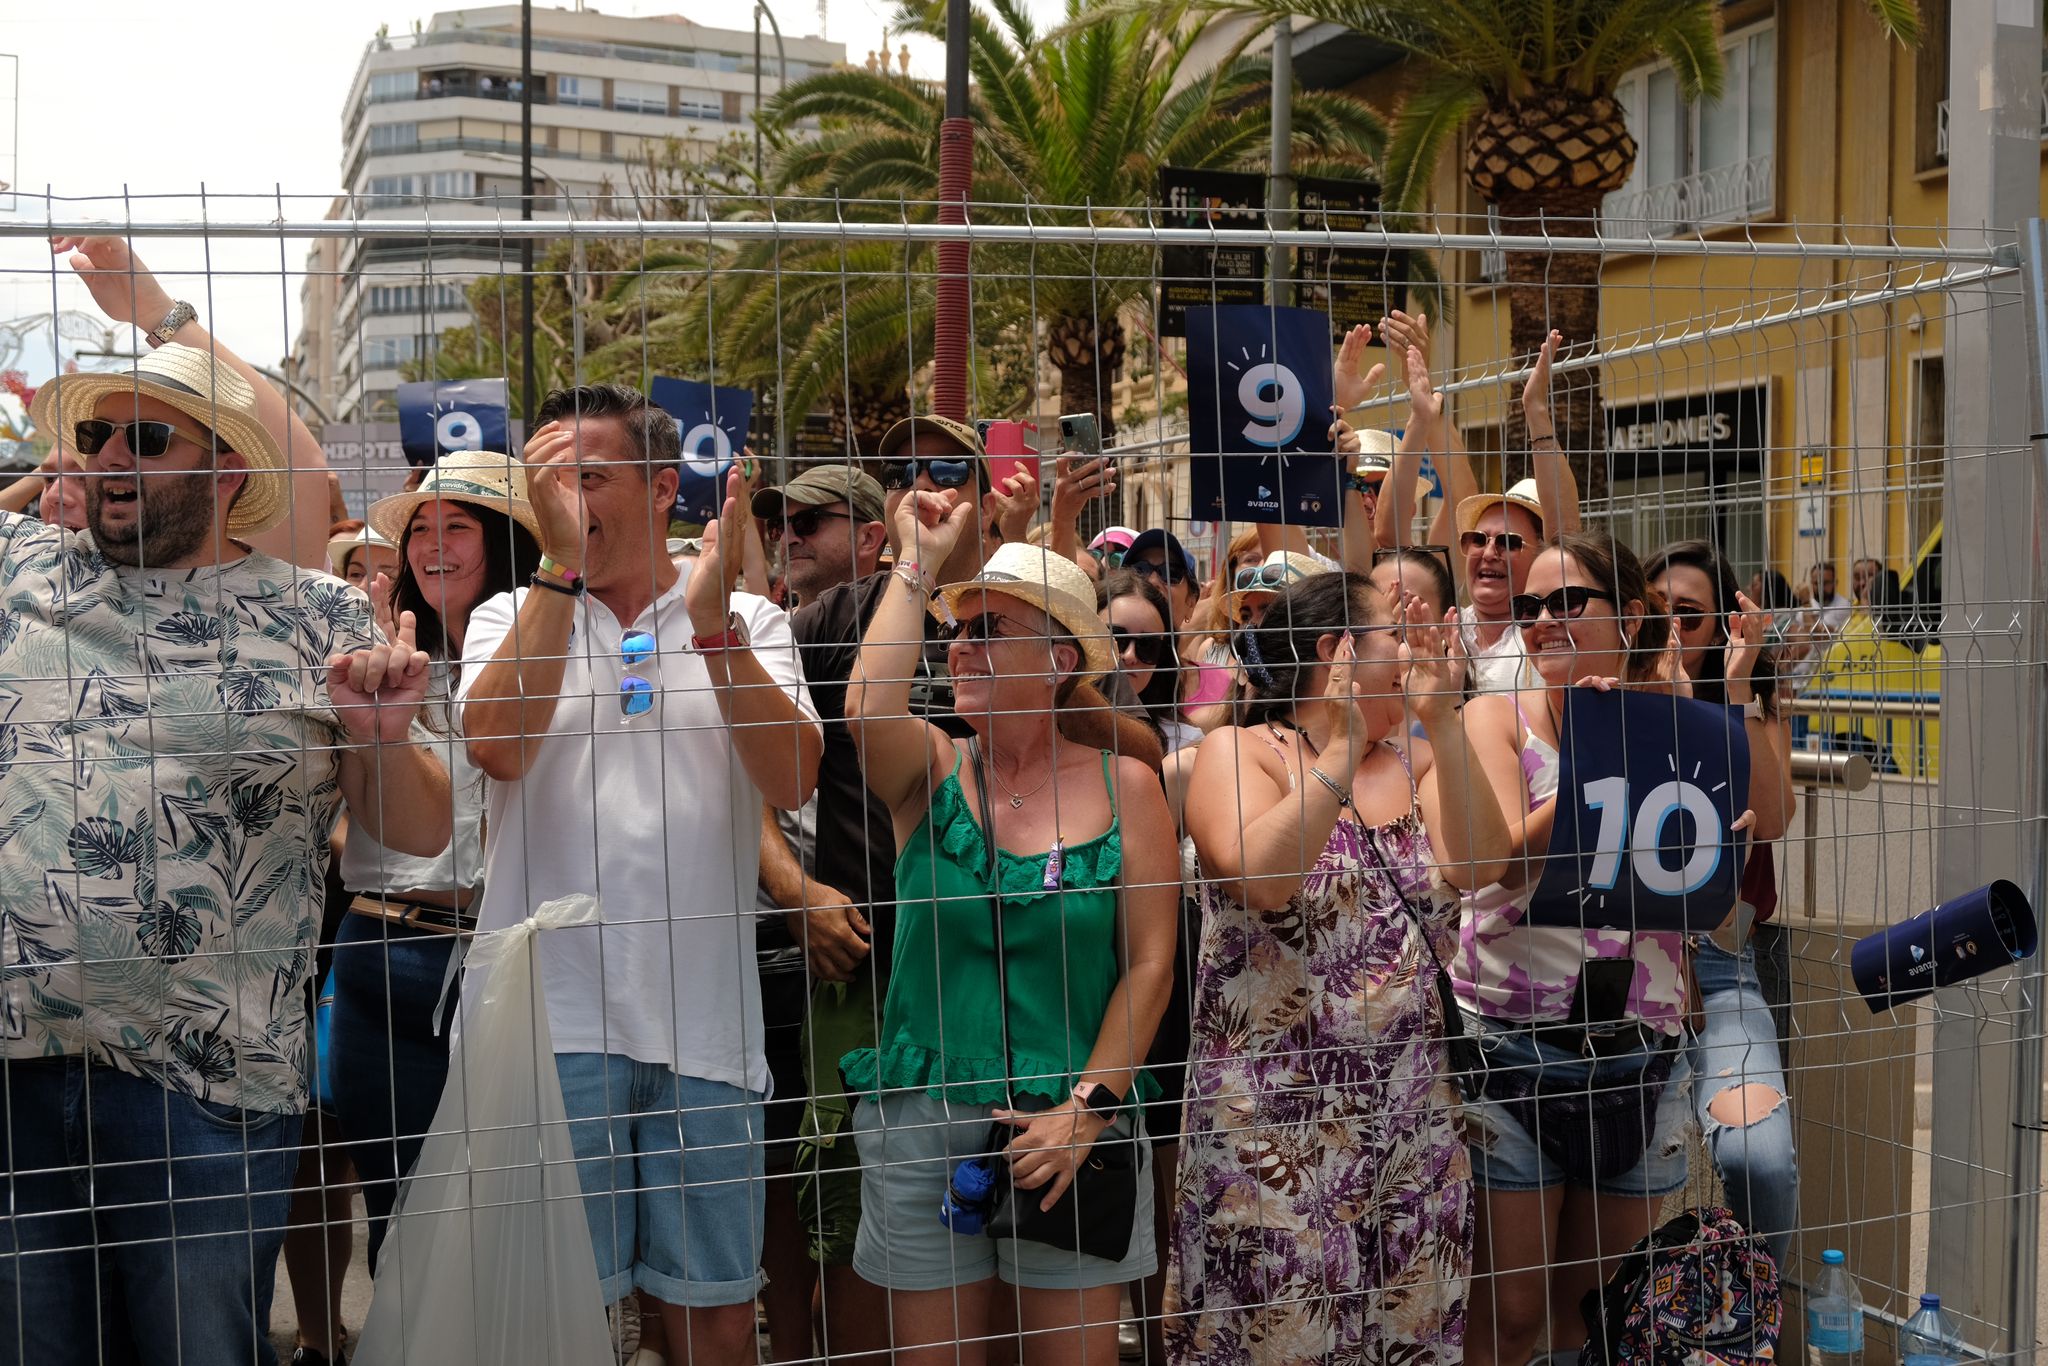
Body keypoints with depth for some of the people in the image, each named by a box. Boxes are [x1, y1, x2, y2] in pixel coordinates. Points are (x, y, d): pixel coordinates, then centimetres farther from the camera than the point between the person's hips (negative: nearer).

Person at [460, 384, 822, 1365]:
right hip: (552, 1020, -1)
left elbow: (791, 783, -8)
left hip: (705, 1020, 1)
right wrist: (560, 562, -16)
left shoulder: (748, 624, 8)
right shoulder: (511, 618, 9)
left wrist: (710, 619, -17)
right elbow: (493, 745, -13)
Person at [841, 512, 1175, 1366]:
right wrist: (918, 564, -13)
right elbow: (869, 710, -22)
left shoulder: (1123, 783, 0)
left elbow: (1150, 962, -3)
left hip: (1073, 1125, -1)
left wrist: (1090, 1104, -11)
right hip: (922, 1122, 1)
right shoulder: (932, 771, 2)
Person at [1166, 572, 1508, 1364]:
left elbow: (1478, 867, -8)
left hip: (1413, 1110, 5)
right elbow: (1261, 878, -22)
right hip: (1274, 1112, -5)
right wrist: (1341, 750, -22)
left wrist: (1443, 724, -14)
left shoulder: (1416, 762, 11)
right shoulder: (1240, 752, -3)